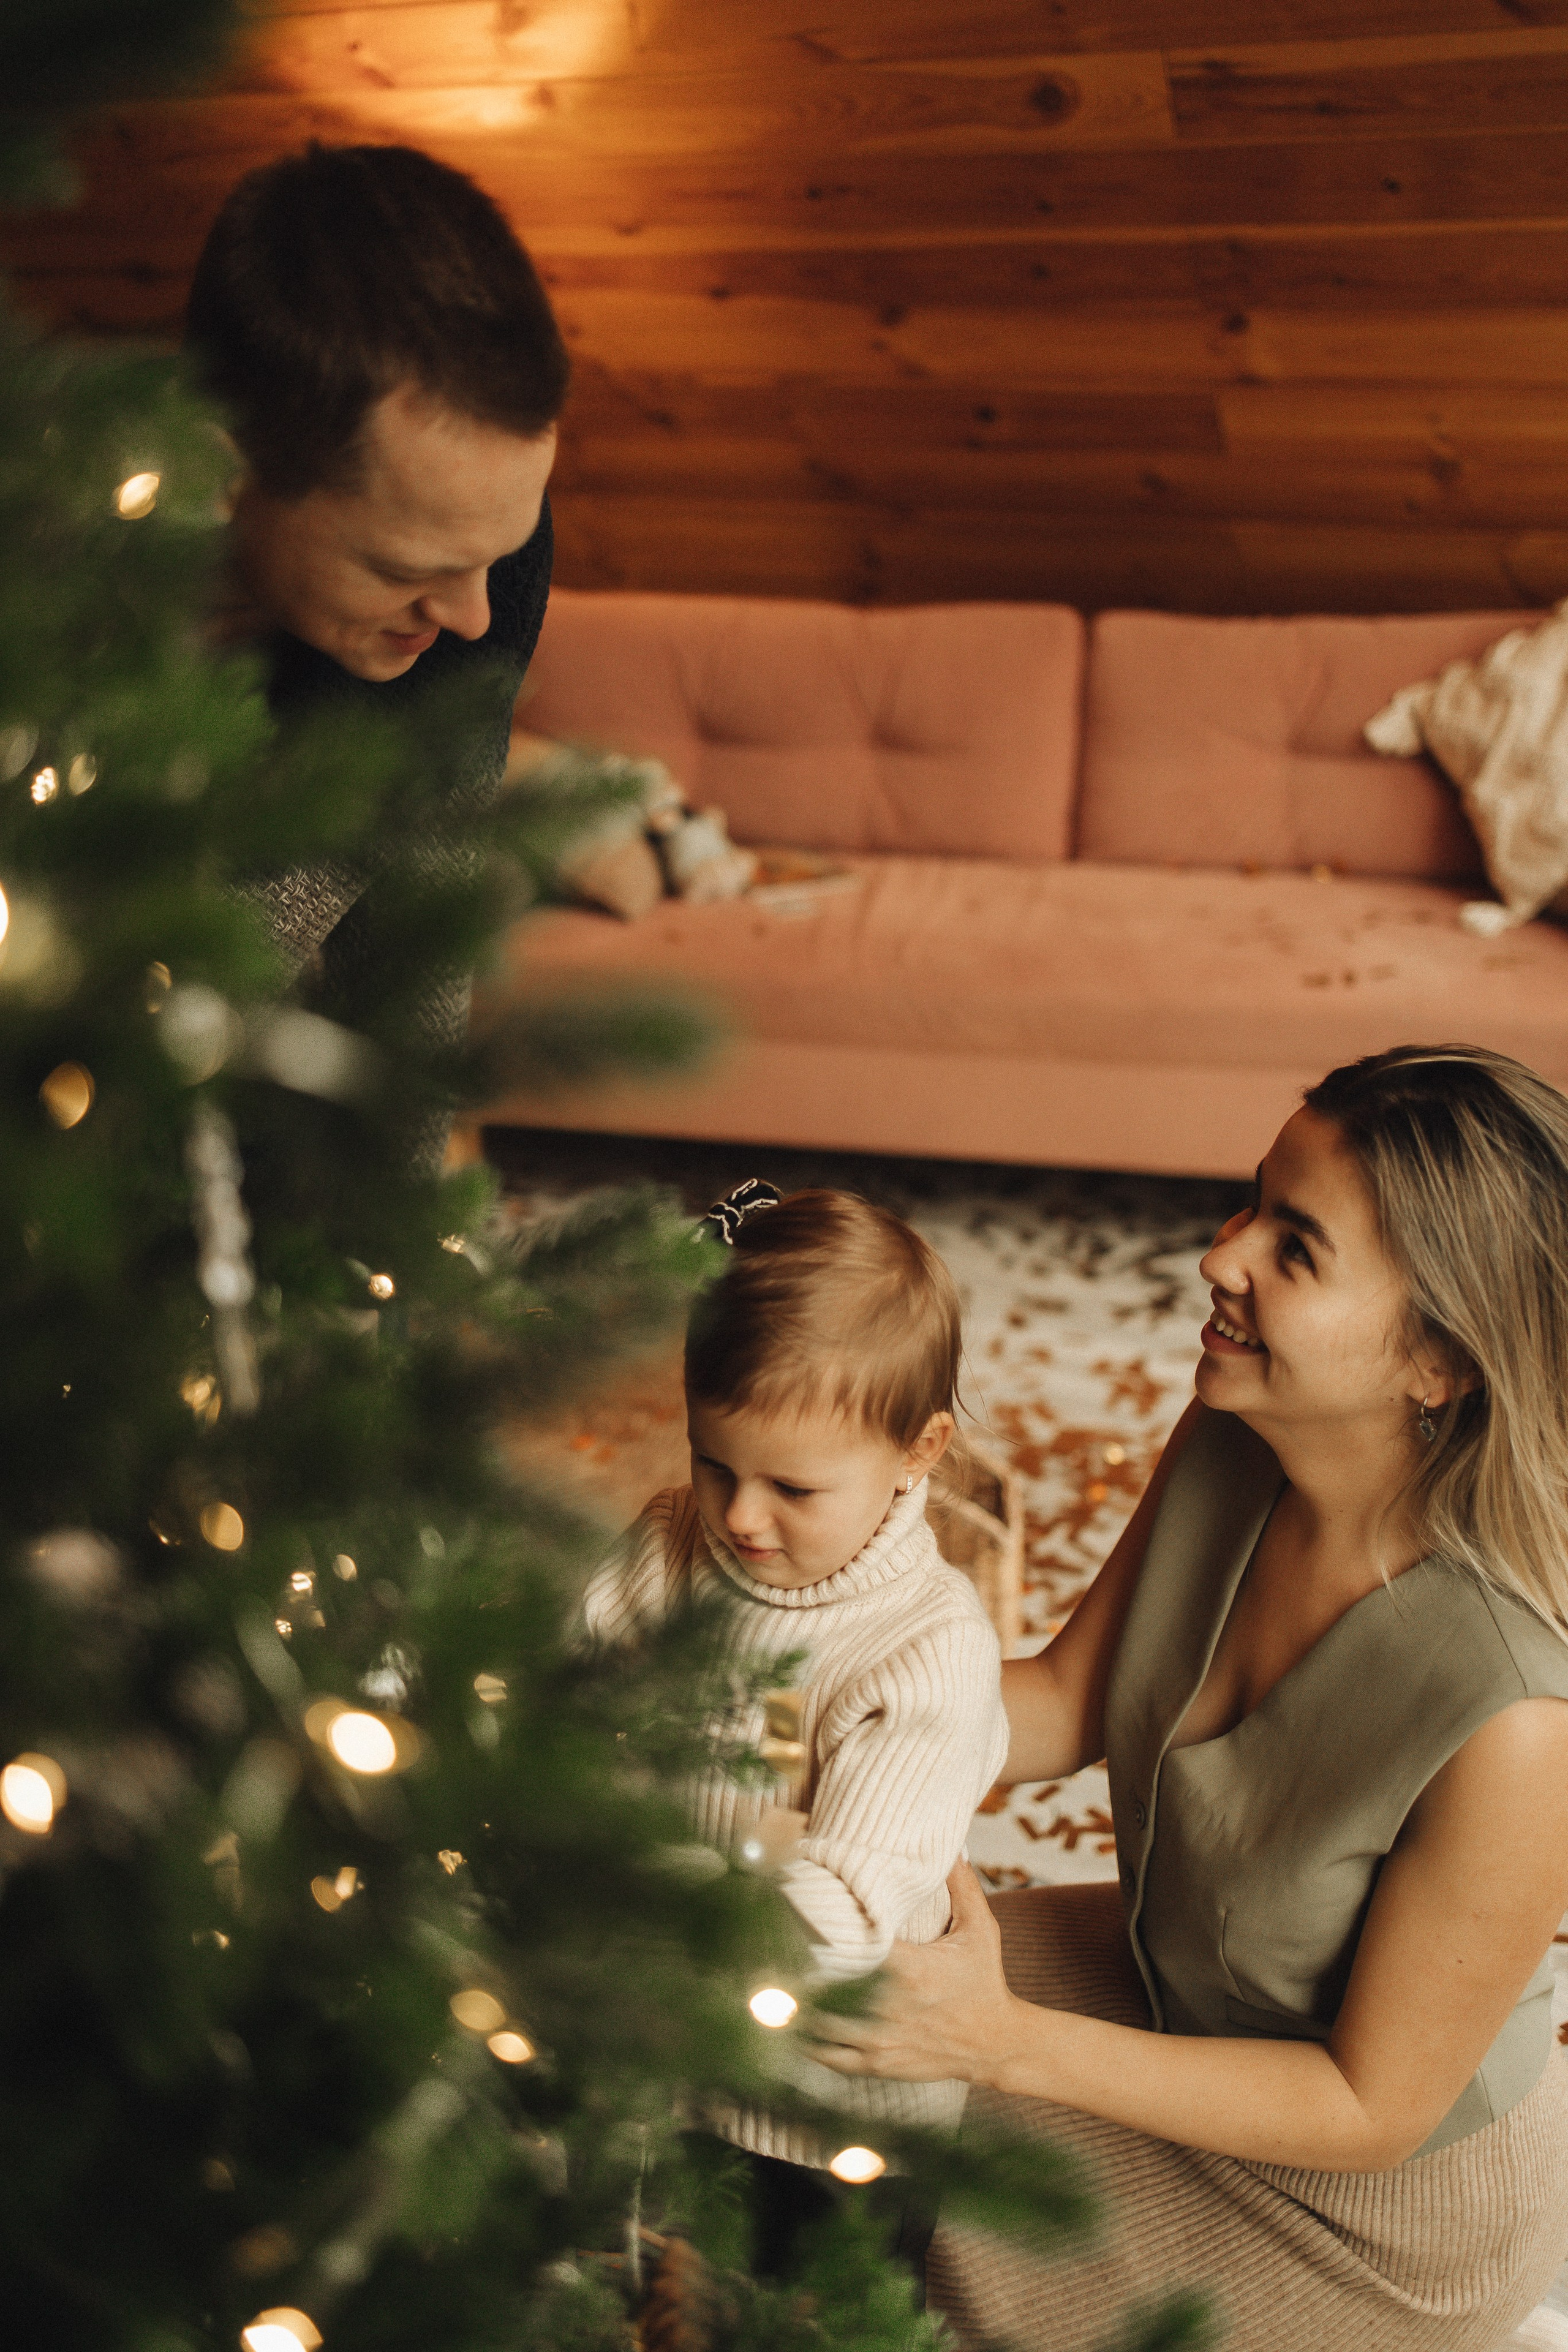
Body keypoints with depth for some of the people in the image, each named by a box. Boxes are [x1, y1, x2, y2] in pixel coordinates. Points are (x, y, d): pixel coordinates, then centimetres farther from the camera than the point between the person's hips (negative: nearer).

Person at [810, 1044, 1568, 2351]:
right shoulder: (1229, 1442, -20)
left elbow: (1373, 2107, -25)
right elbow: (1070, 1700, -4)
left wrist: (1007, 2045, -29)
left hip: (1381, 2211, -5)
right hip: (1175, 1984, 5)